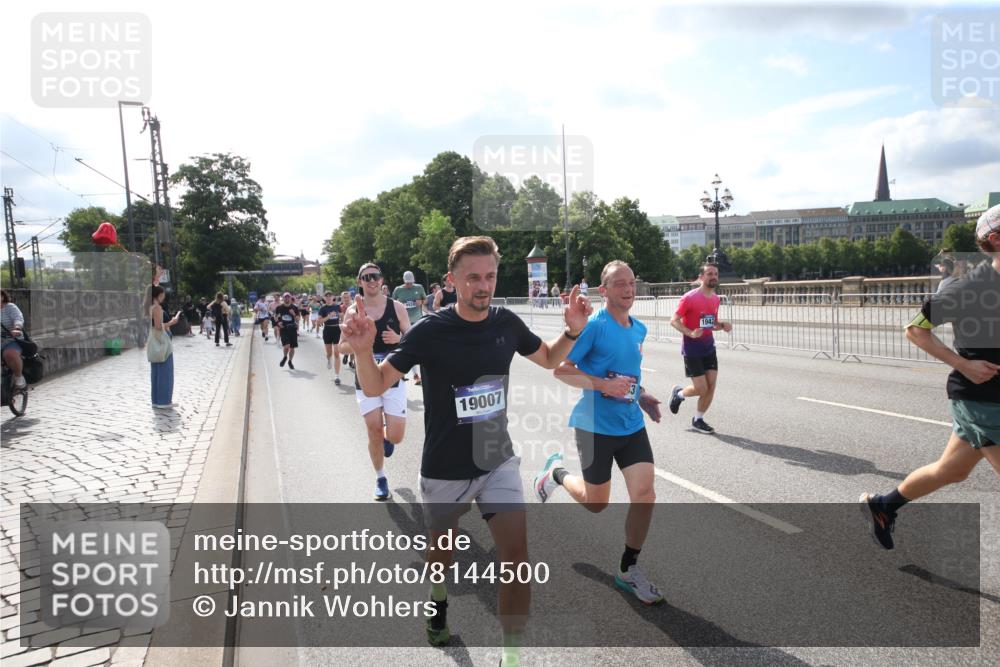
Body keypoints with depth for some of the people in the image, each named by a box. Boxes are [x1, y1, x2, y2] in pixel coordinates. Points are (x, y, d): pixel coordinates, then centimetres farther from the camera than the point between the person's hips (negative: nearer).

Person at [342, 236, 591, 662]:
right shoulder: (430, 331, -18)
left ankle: (511, 654, 10)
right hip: (444, 470, -2)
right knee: (442, 549, 20)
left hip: (498, 461, 2)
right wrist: (363, 350, -35)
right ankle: (438, 599, 56)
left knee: (517, 553, -9)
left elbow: (549, 359, 10)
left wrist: (573, 331, -10)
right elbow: (375, 387, -15)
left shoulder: (506, 323, -7)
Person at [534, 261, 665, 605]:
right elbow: (560, 369, -16)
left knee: (644, 494, -6)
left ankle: (628, 569, 15)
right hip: (596, 426, -5)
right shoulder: (593, 325, -15)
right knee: (597, 503, 9)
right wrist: (603, 385, -25)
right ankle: (556, 473, 40)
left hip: (632, 424, 6)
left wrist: (641, 396, 8)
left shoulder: (639, 329, 7)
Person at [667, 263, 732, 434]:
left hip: (709, 347, 7)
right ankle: (679, 393, 25)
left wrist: (722, 325, -3)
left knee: (711, 385, 2)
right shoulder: (689, 298, -15)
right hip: (692, 349, -7)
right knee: (701, 389, -7)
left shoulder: (716, 299, 8)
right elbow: (674, 321, -13)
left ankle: (698, 420, 18)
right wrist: (690, 333, -27)